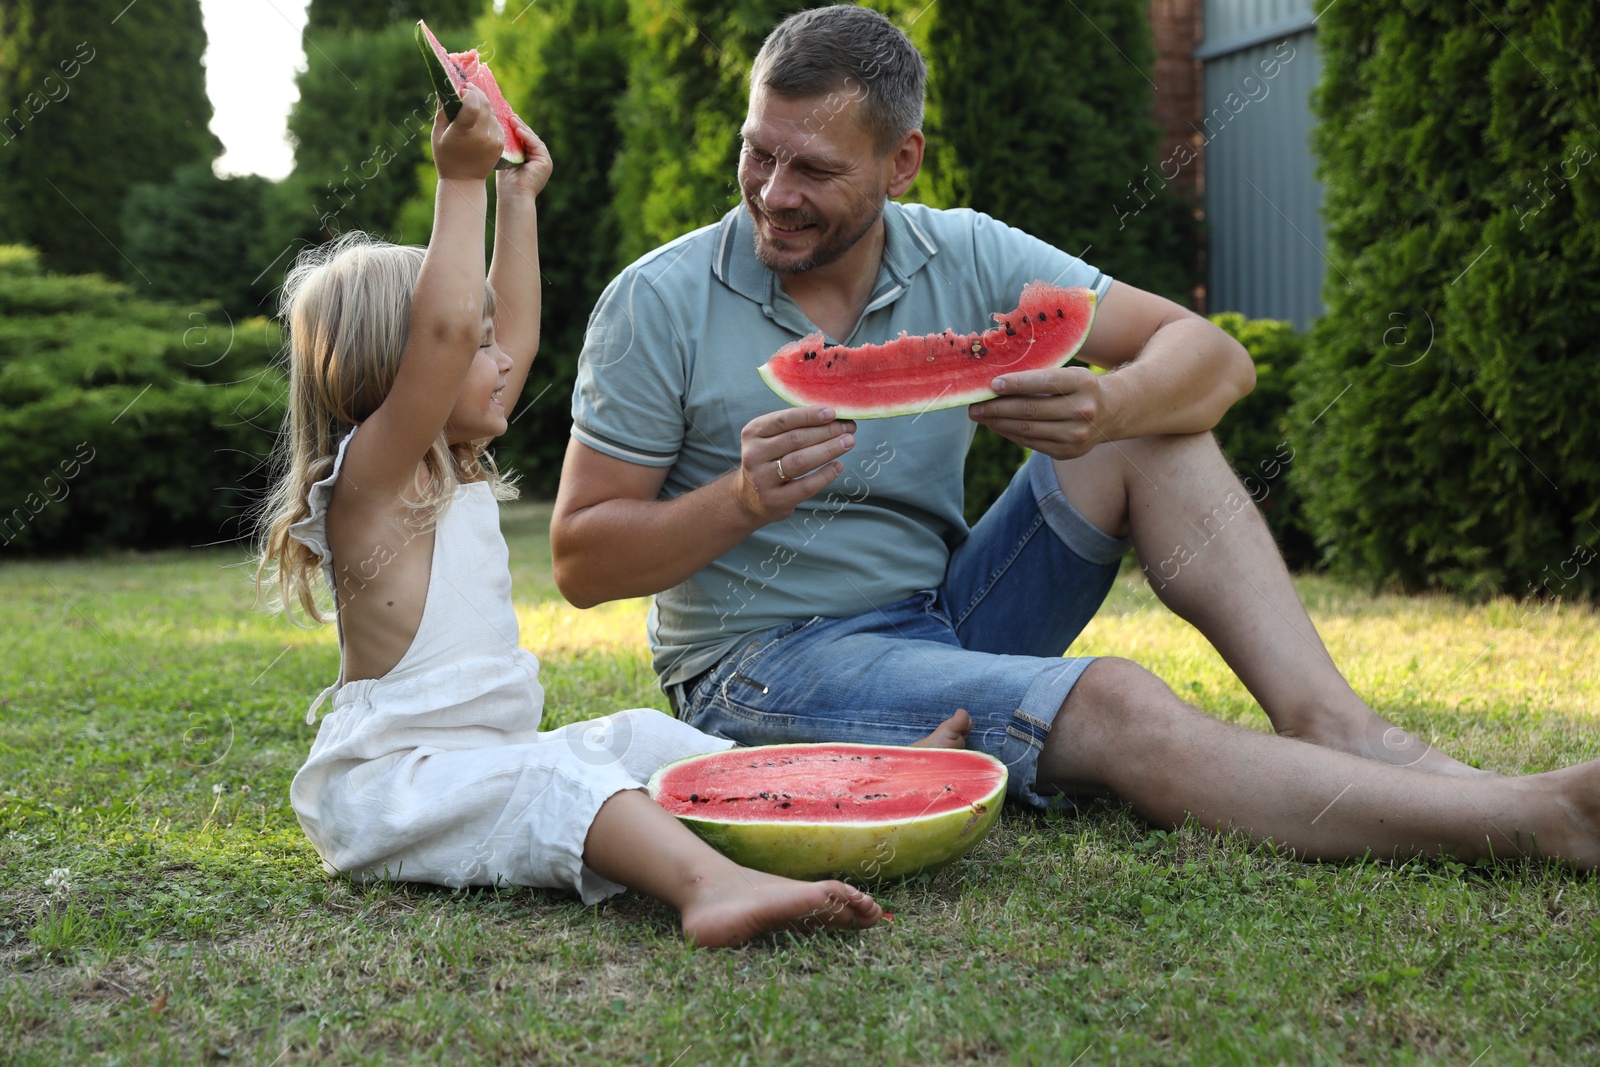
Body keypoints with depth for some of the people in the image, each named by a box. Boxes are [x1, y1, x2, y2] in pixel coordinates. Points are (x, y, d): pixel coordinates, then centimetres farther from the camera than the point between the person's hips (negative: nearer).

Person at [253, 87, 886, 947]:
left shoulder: (454, 472, 15)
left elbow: (516, 328, 25)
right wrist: (461, 182, -24)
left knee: (637, 737, 5)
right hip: (388, 783, -11)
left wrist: (517, 196, 29)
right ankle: (708, 884, -57)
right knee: (551, 776, -33)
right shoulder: (369, 477, -13)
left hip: (490, 761, 11)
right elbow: (444, 328, -29)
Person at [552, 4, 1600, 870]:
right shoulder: (659, 305, -10)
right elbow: (581, 563, -9)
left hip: (943, 621, 5)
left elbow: (1214, 358, -5)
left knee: (1149, 435, -12)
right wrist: (743, 500, -27)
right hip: (761, 669, -5)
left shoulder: (964, 259, -2)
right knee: (1112, 706, -30)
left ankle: (1338, 728, -22)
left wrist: (1109, 407, -28)